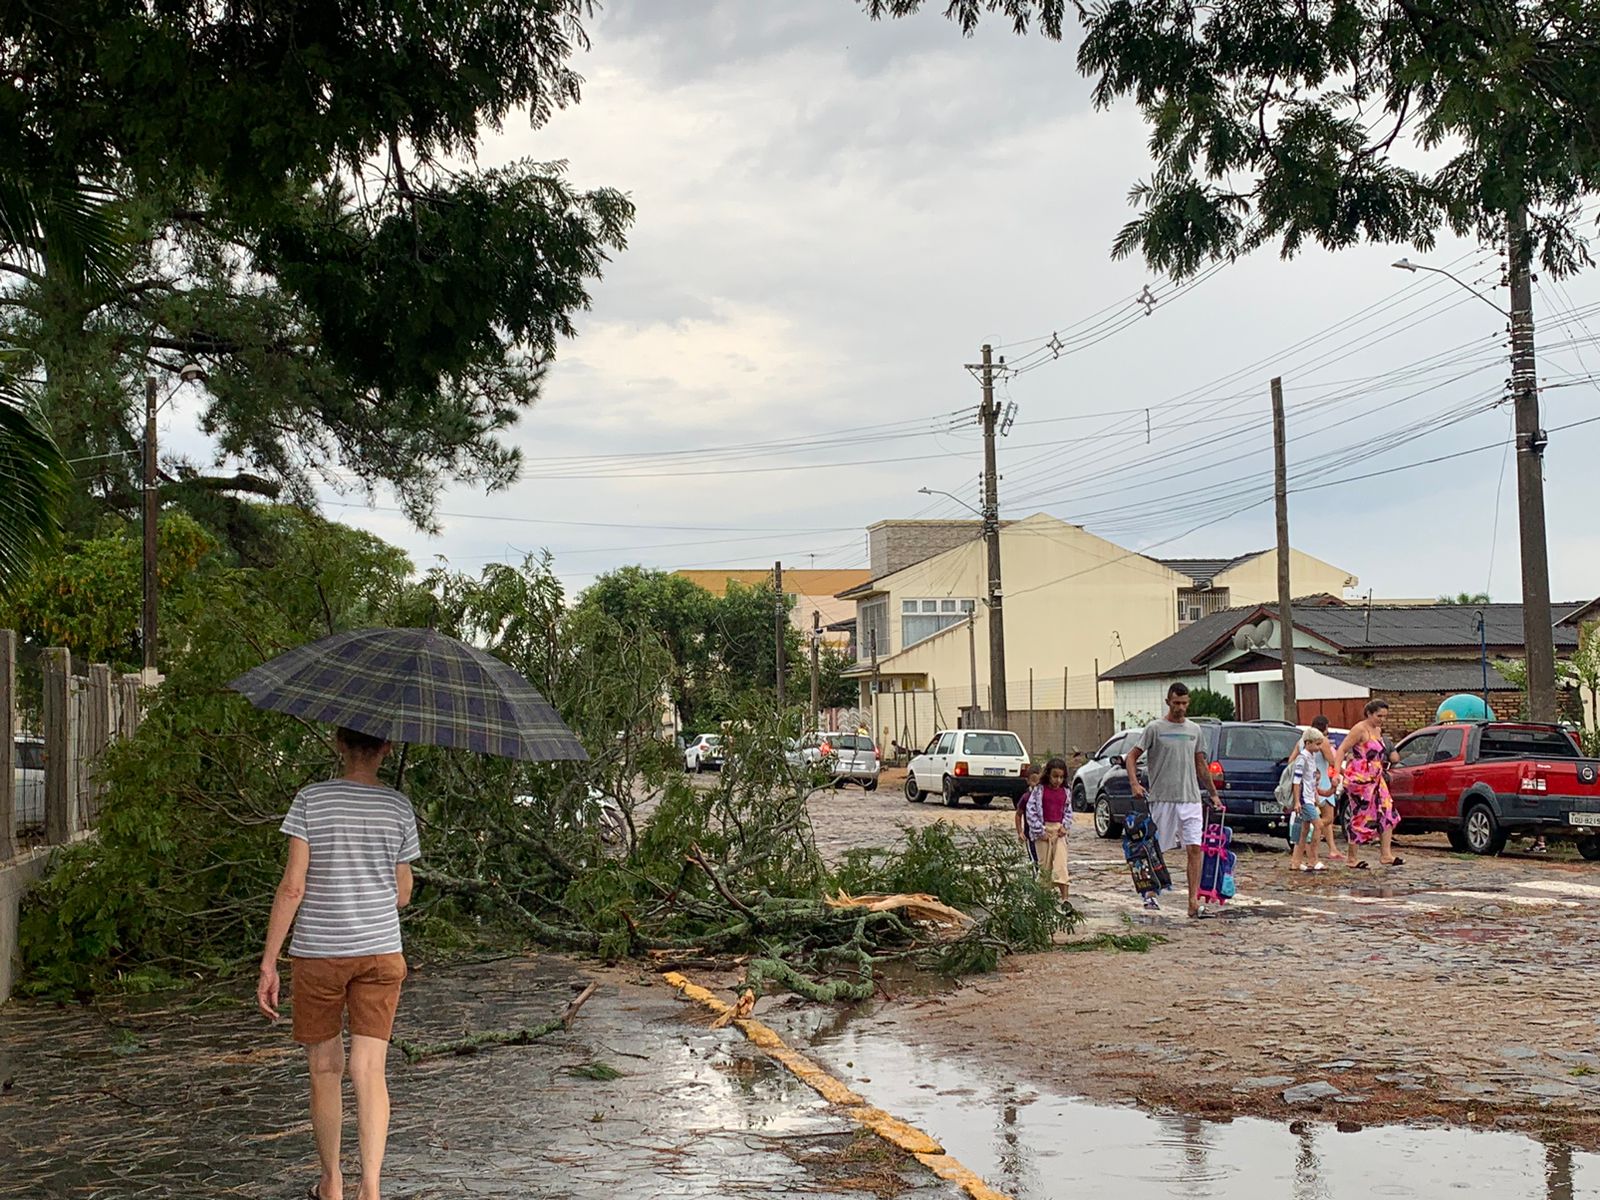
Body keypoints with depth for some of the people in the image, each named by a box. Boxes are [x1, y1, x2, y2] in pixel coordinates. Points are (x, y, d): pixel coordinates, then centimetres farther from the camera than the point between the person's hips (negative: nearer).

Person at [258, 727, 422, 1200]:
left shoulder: (311, 800, -7)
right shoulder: (400, 808, -1)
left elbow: (292, 887, -11)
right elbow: (402, 895, 7)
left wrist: (268, 962, -6)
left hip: (317, 952, -1)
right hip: (381, 951, 1)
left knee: (325, 1069, 13)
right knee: (369, 1071, 0)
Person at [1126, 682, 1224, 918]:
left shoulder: (1194, 730, 13)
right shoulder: (1155, 728, -1)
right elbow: (1131, 757, -1)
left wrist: (1213, 794, 21)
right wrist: (1134, 784, -16)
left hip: (1191, 799, 3)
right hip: (1162, 799, -3)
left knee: (1194, 848, -7)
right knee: (1156, 849, 4)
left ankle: (1193, 901, -8)